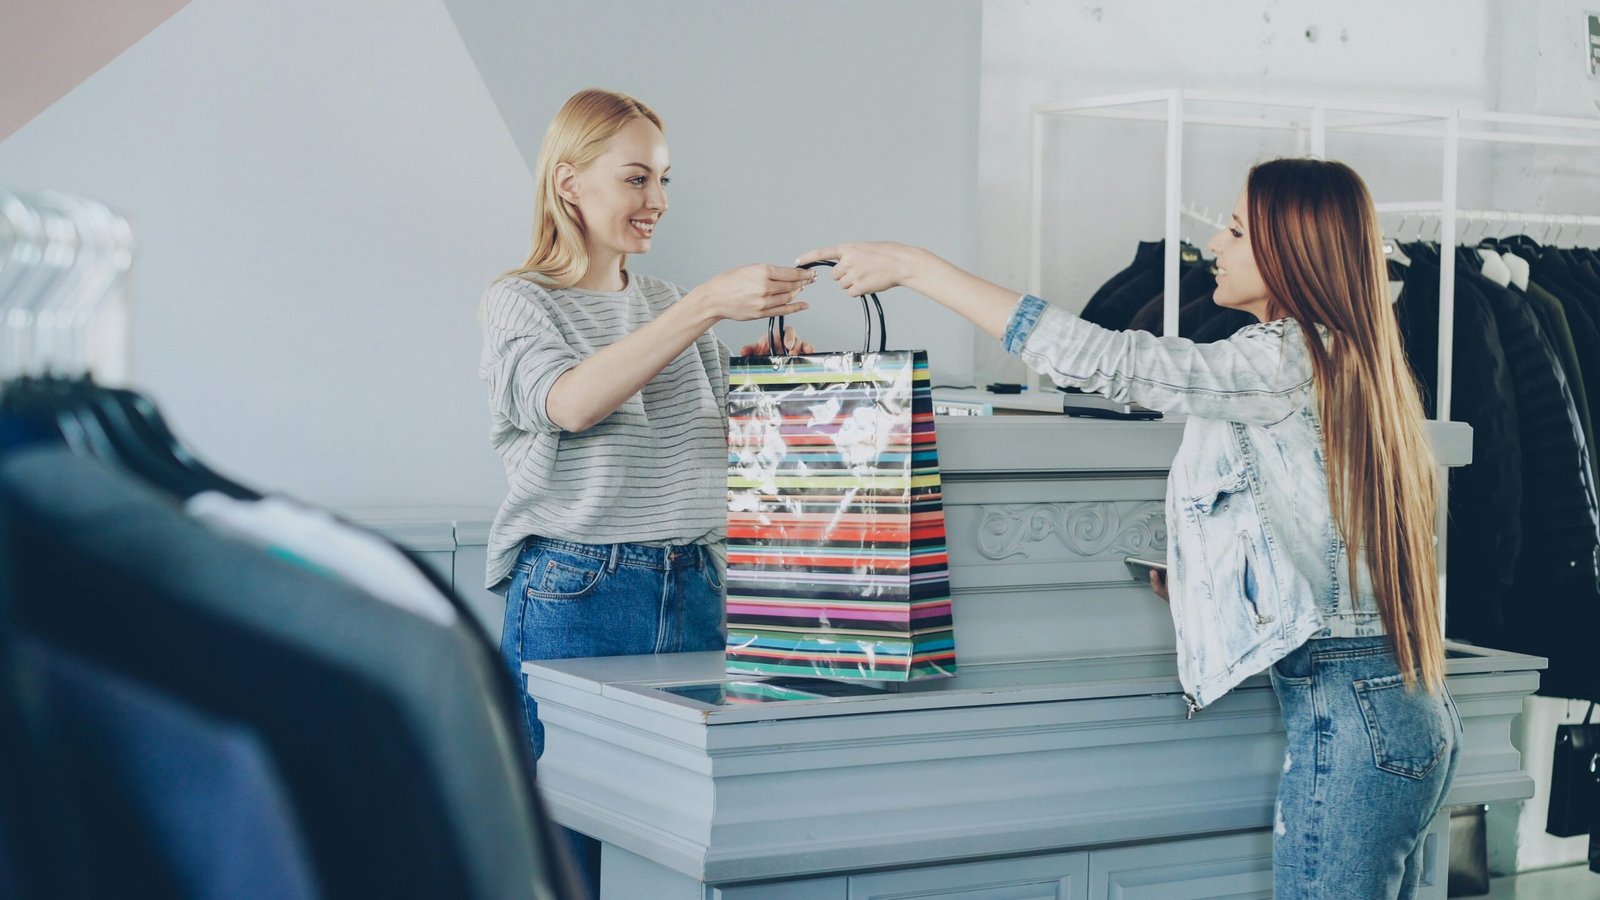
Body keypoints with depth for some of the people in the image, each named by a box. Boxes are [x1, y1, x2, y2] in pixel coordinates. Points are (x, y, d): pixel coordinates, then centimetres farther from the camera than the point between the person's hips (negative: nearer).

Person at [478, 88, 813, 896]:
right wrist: (707, 306, -25)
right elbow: (571, 402, -21)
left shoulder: (672, 305, 15)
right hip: (573, 594, -5)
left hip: (692, 588, 5)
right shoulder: (520, 304, 0)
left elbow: (718, 449, 18)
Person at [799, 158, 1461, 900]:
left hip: (1348, 717, -10)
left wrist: (914, 267, -14)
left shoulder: (1288, 361, -13)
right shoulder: (1353, 363, 15)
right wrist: (1200, 582, 20)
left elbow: (1100, 359, -18)